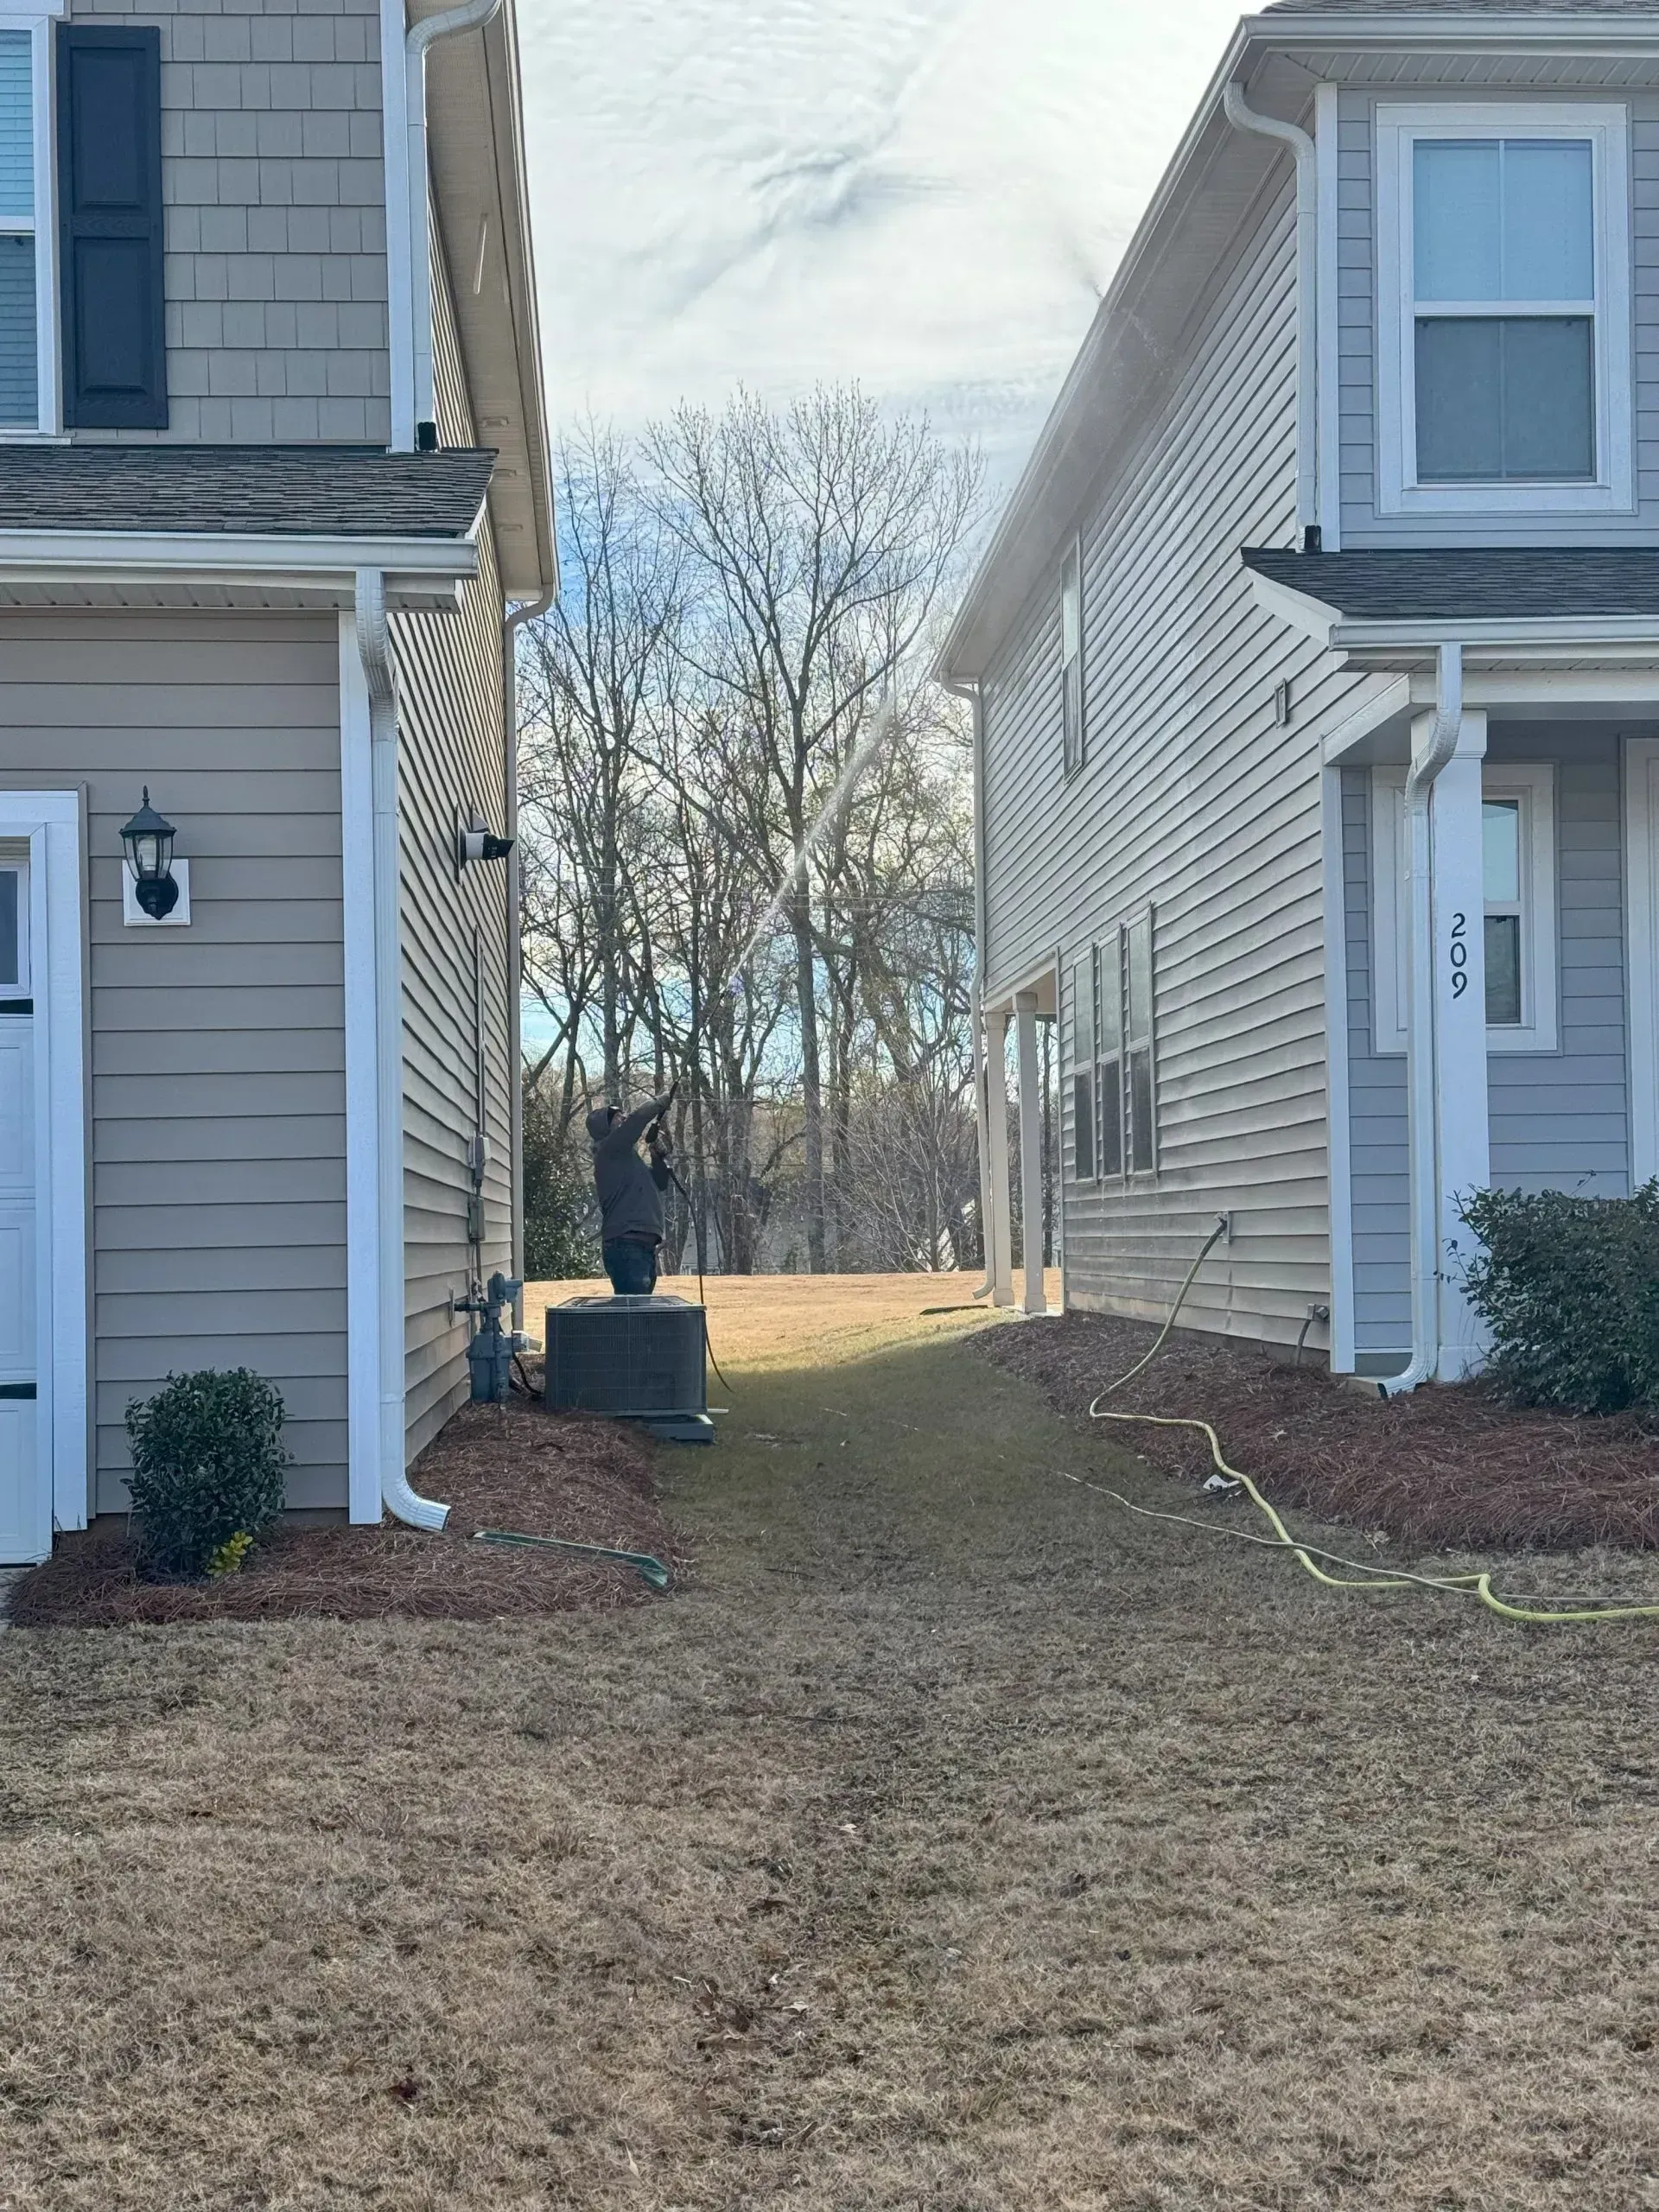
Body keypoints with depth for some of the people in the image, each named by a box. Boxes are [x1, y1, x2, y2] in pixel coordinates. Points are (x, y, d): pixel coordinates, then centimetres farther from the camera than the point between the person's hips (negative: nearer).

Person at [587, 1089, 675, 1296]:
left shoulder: (626, 1156, 26)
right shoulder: (609, 1150, -1)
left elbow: (659, 1184, 29)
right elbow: (636, 1120, -15)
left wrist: (659, 1155, 15)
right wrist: (660, 1103, -1)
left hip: (645, 1246, 10)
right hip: (626, 1246, -10)